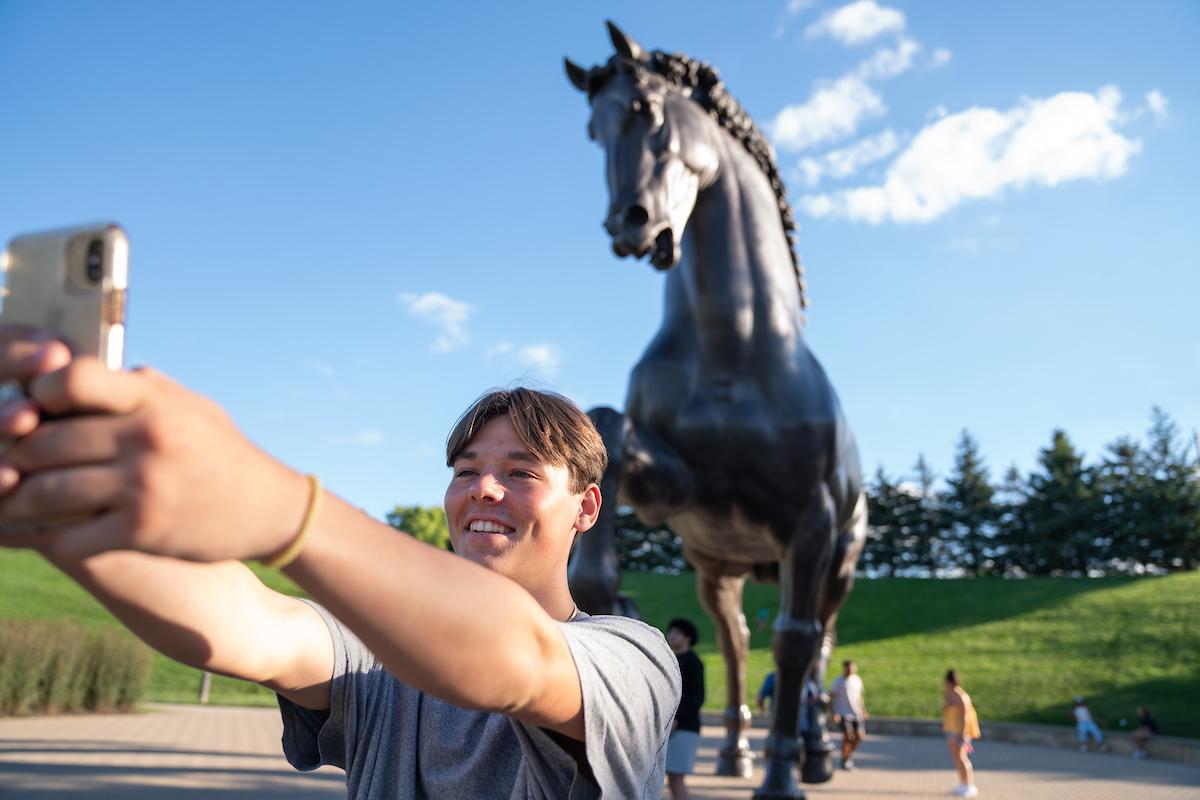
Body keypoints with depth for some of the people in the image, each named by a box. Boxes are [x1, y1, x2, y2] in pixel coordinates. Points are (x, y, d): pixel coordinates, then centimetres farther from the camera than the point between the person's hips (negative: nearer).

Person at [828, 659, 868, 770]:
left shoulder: (857, 680, 9)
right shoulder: (837, 682, -7)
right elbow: (830, 698, -6)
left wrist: (863, 711, 15)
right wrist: (834, 713, -13)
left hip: (856, 713, 5)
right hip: (843, 714, -5)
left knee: (860, 736, -1)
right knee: (848, 735, -15)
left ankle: (849, 754, 26)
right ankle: (844, 761, 2)